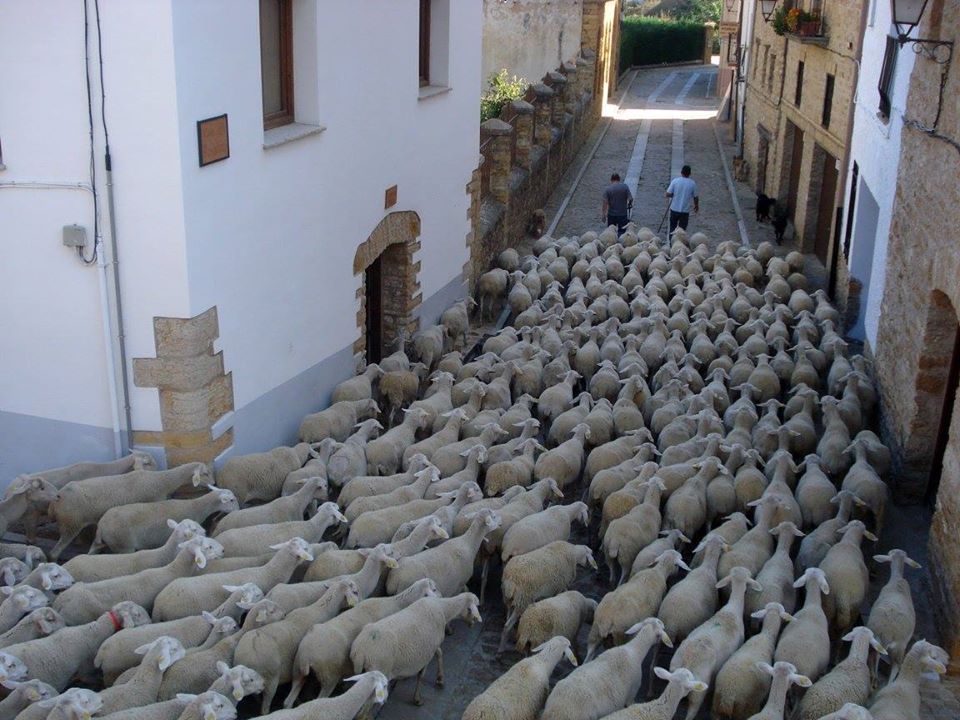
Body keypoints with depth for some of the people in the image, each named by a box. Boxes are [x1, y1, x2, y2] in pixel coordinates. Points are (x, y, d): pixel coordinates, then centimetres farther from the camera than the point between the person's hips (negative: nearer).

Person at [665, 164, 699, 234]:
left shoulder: (675, 181, -9)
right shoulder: (692, 184, -8)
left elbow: (668, 194, -11)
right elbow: (696, 197, 0)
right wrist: (696, 206, 18)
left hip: (674, 209, 1)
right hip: (685, 210, -1)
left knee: (672, 227, 18)